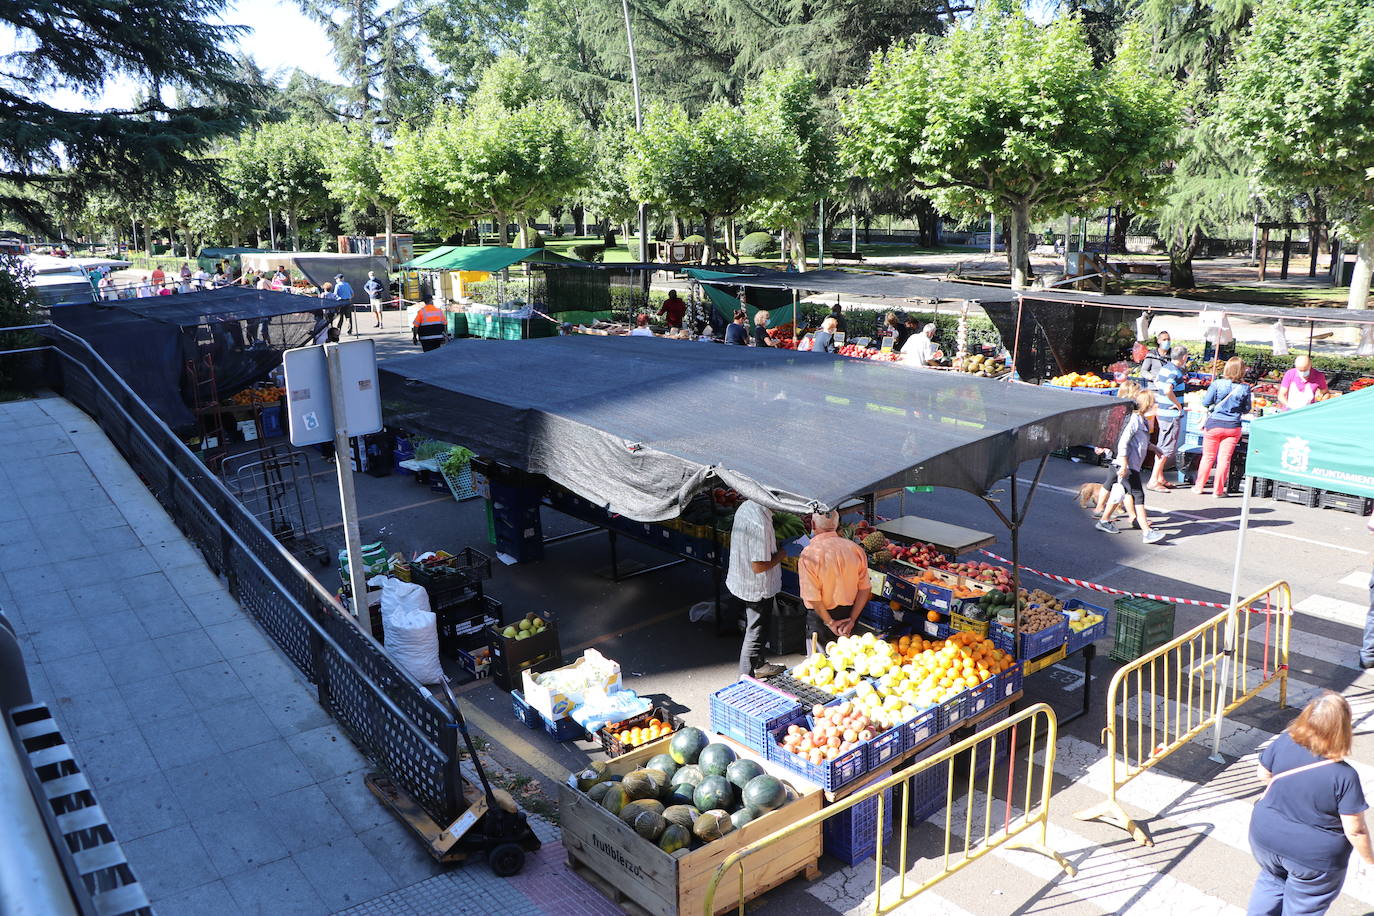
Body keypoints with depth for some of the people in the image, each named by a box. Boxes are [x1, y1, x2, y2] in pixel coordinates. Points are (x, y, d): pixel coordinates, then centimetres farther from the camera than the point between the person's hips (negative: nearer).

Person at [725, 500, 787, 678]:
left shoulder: (746, 506, -4)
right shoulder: (759, 521, -33)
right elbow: (759, 566, -29)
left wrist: (774, 546, 4)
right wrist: (781, 554, -14)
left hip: (742, 580, 9)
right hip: (758, 588, -9)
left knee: (754, 626, 26)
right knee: (755, 632, 7)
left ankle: (758, 665, 44)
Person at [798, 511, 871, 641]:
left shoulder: (809, 554, -19)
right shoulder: (855, 548, -6)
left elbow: (813, 597, -21)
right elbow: (865, 589, -5)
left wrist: (830, 623, -11)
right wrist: (852, 619, -4)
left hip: (820, 616, -4)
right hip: (849, 613, 4)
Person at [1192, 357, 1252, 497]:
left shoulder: (1217, 384, -11)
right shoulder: (1245, 388, -6)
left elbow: (1205, 403, -7)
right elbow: (1246, 410, 4)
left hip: (1214, 424, -1)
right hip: (1233, 427, 1)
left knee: (1208, 457, 11)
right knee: (1224, 459, 6)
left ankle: (1199, 487, 18)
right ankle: (1218, 490, 10)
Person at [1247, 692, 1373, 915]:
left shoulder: (1284, 742, -19)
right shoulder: (1344, 776, -28)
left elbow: (1263, 774, -1)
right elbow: (1355, 830, -18)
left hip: (1265, 837, 3)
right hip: (1315, 856, -3)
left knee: (1272, 880, 32)